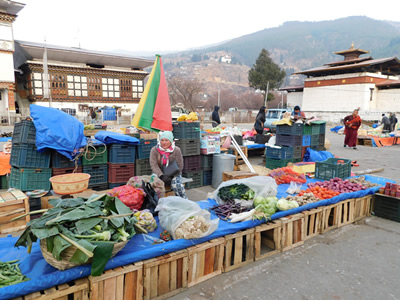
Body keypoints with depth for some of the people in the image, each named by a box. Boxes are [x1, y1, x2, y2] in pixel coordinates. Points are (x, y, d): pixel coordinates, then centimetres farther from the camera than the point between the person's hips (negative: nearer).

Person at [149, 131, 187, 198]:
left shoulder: (176, 150, -5)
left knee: (176, 184, -31)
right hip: (159, 174, 1)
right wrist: (162, 176, -24)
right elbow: (154, 165, -10)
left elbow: (179, 166, -4)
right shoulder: (154, 150, -3)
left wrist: (171, 176, -17)